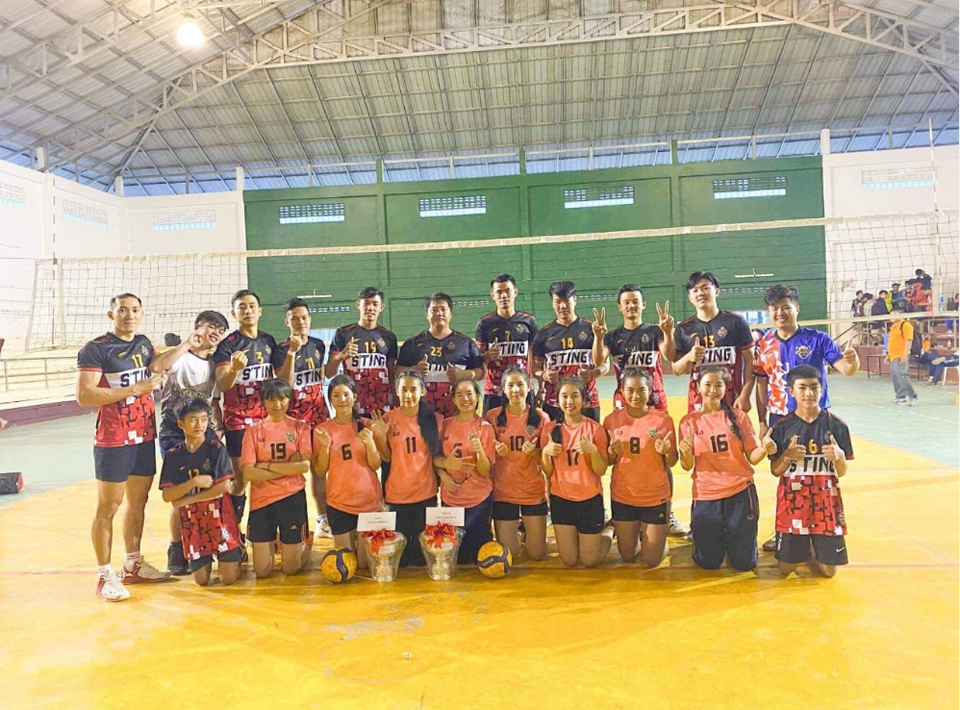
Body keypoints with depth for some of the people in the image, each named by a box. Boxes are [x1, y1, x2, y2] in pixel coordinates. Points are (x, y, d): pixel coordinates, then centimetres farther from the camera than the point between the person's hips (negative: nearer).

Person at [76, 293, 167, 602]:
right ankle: (105, 575, 9)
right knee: (108, 506, 0)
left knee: (138, 502, 14)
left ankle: (133, 565, 26)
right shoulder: (95, 349, -11)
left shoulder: (144, 343, 10)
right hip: (113, 441, -7)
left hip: (145, 438, 7)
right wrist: (134, 389, -20)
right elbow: (83, 395, -19)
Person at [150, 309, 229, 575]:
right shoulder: (179, 356, -6)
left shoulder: (214, 364, 13)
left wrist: (219, 427, 5)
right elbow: (155, 366, -30)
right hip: (175, 432, -5)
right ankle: (177, 551, 12)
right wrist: (186, 344, -24)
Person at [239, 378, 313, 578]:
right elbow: (248, 472, -9)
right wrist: (288, 467, -13)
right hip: (262, 499, 1)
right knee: (262, 571, 5)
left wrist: (267, 465, -12)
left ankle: (305, 543, 36)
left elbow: (305, 465, -12)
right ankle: (272, 542, 36)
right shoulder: (254, 430, 1)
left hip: (292, 498, -1)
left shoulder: (299, 427, 1)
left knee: (290, 569, 5)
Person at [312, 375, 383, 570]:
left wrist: (370, 442, -22)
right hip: (339, 504, 0)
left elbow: (376, 465, -4)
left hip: (369, 502, 0)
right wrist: (325, 446, -18)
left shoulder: (366, 425, -2)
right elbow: (320, 471, -2)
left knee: (367, 562, 8)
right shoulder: (322, 429, -3)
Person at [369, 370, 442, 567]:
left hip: (426, 493, 0)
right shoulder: (388, 419, -4)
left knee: (423, 545, 11)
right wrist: (381, 436, -14)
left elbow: (437, 454, 7)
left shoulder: (434, 419, -4)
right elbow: (386, 458, 1)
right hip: (397, 494, 0)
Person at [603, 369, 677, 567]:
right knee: (628, 556, 14)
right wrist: (612, 452, -17)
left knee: (652, 560, 6)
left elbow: (672, 462, -4)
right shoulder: (612, 420, -4)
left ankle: (650, 535, 37)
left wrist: (667, 451, -25)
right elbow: (608, 461, 5)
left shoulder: (663, 419, -8)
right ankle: (635, 535, 45)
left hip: (656, 497, -1)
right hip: (622, 496, 1)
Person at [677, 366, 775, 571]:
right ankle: (719, 537, 36)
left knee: (744, 562, 4)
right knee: (708, 562, 4)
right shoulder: (689, 421, 0)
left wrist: (763, 449, -21)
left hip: (740, 492, 0)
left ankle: (729, 537, 36)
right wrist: (685, 452, -24)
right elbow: (688, 466, -2)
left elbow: (752, 457, 0)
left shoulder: (738, 416, 1)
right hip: (705, 496, 0)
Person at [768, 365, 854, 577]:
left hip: (826, 500, 0)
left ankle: (812, 551, 34)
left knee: (828, 570, 2)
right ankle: (801, 549, 36)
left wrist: (839, 456, -20)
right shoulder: (783, 427, -4)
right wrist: (787, 457, -21)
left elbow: (842, 472, 2)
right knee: (785, 568, 3)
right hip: (792, 501, 0)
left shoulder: (836, 425, -4)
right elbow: (775, 471, 0)